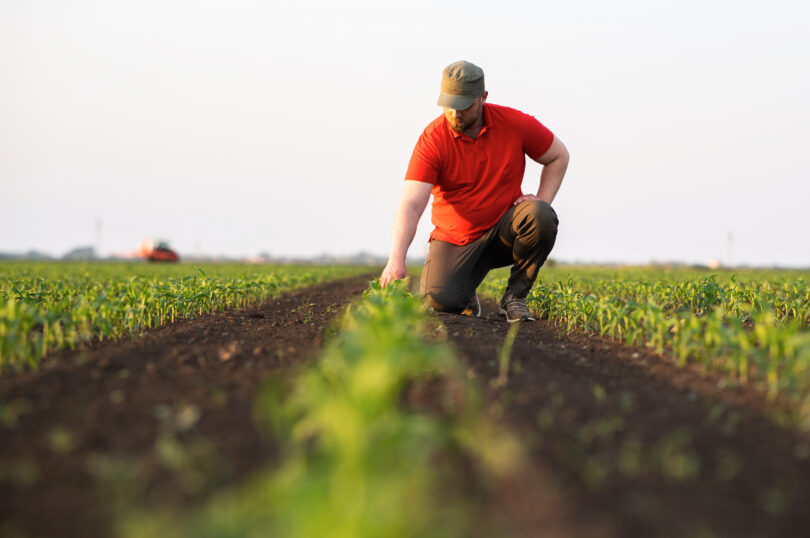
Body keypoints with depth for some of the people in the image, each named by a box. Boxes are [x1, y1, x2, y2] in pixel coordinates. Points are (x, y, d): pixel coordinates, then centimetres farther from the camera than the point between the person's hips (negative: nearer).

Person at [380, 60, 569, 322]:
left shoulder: (515, 123, -9)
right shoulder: (432, 140, -16)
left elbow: (558, 156, 9)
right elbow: (410, 206, -25)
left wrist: (542, 201, -8)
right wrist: (396, 259, -40)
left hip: (504, 231, 1)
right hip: (455, 240, -1)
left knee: (541, 217, -31)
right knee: (439, 299, -27)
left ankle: (514, 296, -10)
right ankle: (466, 293, 14)